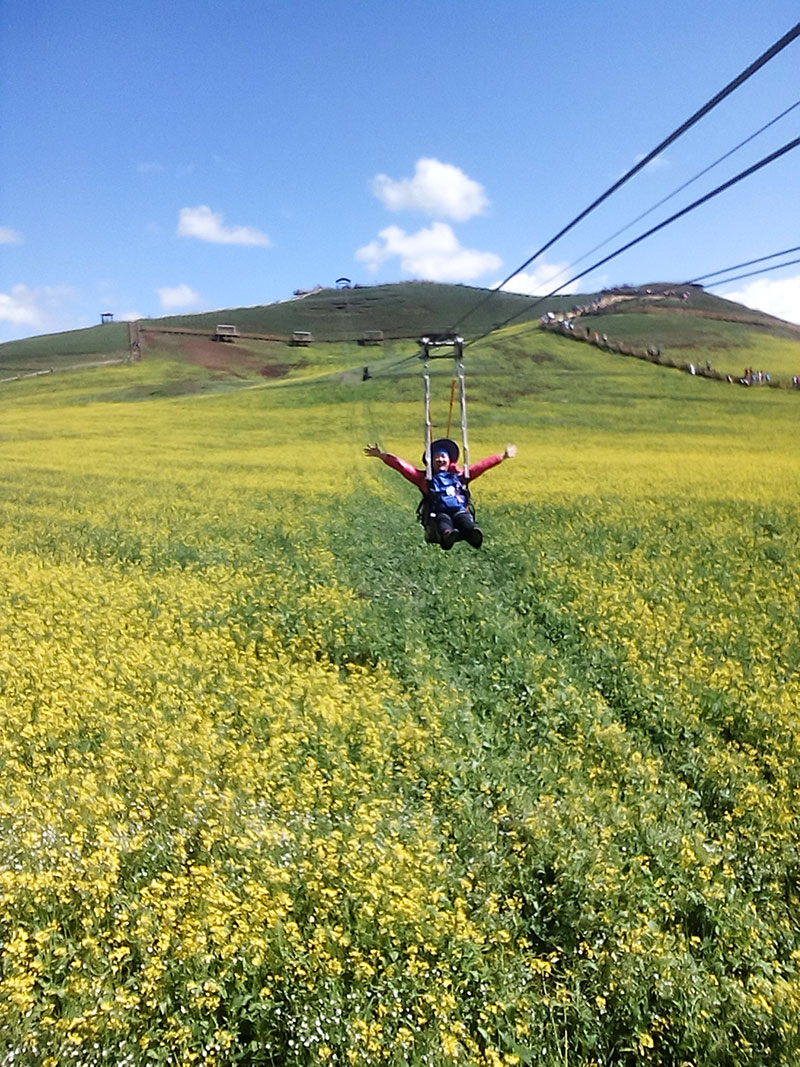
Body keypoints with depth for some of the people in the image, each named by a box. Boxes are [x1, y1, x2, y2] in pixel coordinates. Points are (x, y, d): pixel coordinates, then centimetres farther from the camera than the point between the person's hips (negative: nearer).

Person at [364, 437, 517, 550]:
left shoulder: (460, 475, 30)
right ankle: (447, 534, -74)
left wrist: (502, 456, 35)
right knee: (443, 522, -39)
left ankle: (474, 532, -69)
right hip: (439, 514, -2)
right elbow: (403, 466, 17)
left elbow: (482, 465, 33)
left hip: (460, 511, 2)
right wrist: (383, 456, 10)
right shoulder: (424, 478, 24)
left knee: (465, 521, -35)